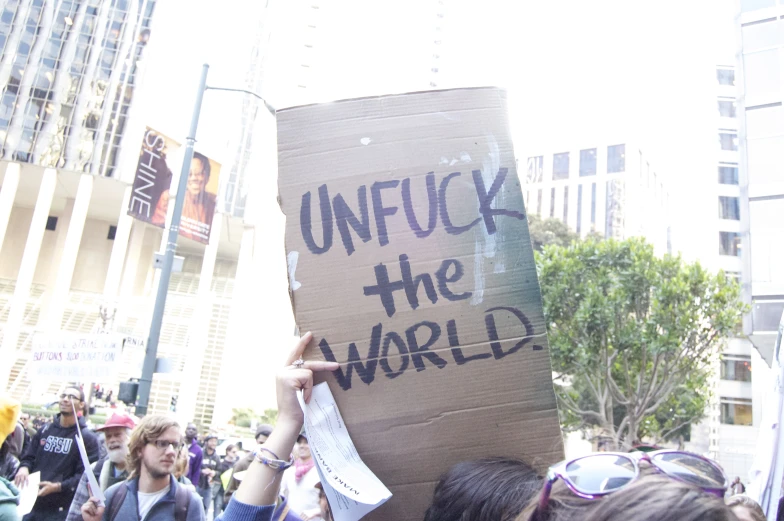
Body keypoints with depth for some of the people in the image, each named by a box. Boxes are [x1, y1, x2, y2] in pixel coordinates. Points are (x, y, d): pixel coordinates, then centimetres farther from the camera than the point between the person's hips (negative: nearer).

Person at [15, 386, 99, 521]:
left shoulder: (87, 438, -5)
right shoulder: (45, 430, 12)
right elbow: (29, 457, 18)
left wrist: (57, 487, -21)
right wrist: (24, 468, -5)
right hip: (31, 505, 5)